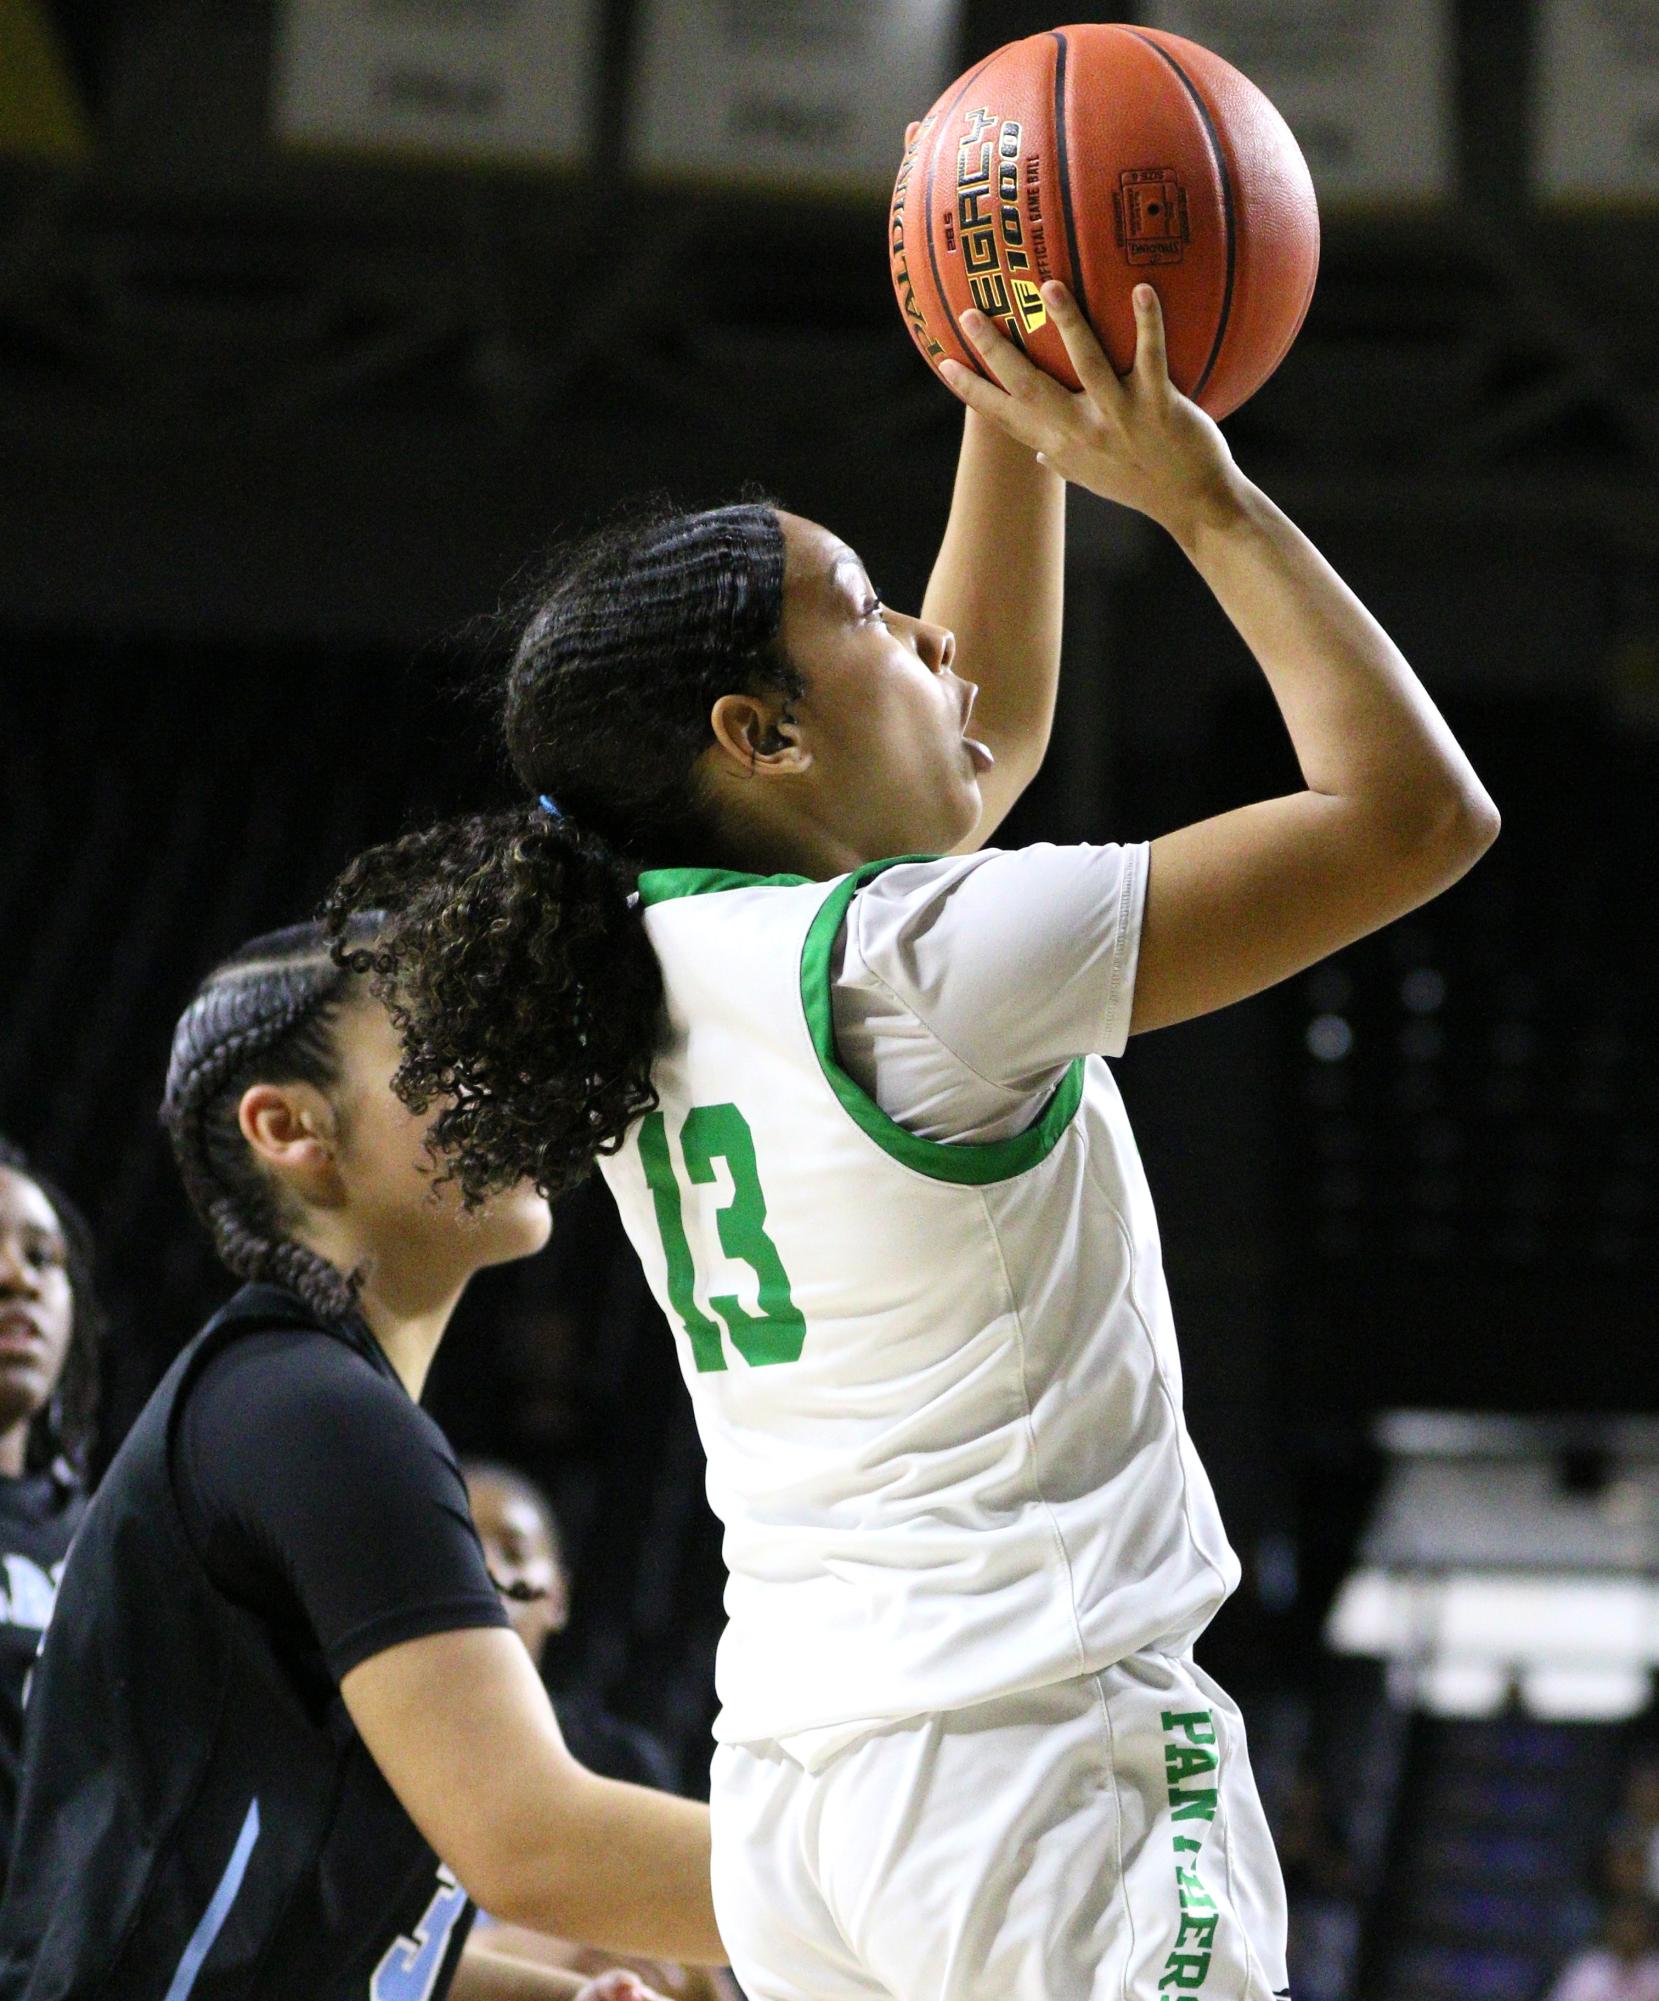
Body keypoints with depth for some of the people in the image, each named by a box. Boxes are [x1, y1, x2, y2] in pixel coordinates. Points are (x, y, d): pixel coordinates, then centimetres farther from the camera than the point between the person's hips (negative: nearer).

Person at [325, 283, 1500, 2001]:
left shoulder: (660, 972, 9)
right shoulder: (916, 967, -14)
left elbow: (989, 715, 28)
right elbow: (1417, 811, -11)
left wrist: (1014, 417, 22)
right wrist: (1198, 498, -5)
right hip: (1041, 1762, -8)